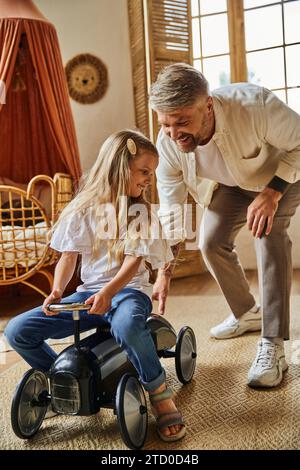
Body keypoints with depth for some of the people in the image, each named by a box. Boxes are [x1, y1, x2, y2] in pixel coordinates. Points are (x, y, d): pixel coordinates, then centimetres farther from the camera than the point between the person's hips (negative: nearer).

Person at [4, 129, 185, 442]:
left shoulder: (141, 211, 1)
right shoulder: (82, 210, 5)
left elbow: (133, 261, -9)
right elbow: (69, 256, 4)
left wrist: (108, 292, -25)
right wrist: (56, 291, -13)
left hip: (128, 290, -3)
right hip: (88, 292, 3)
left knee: (127, 324, -41)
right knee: (17, 330, -9)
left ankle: (159, 393, -16)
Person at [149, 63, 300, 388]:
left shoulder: (255, 105, -41)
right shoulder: (167, 144, -27)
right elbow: (170, 208, -19)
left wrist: (273, 192, -39)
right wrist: (165, 271, -19)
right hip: (231, 184, 5)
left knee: (268, 234, -27)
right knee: (211, 242, -2)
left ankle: (273, 346, -24)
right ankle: (247, 313, 24)